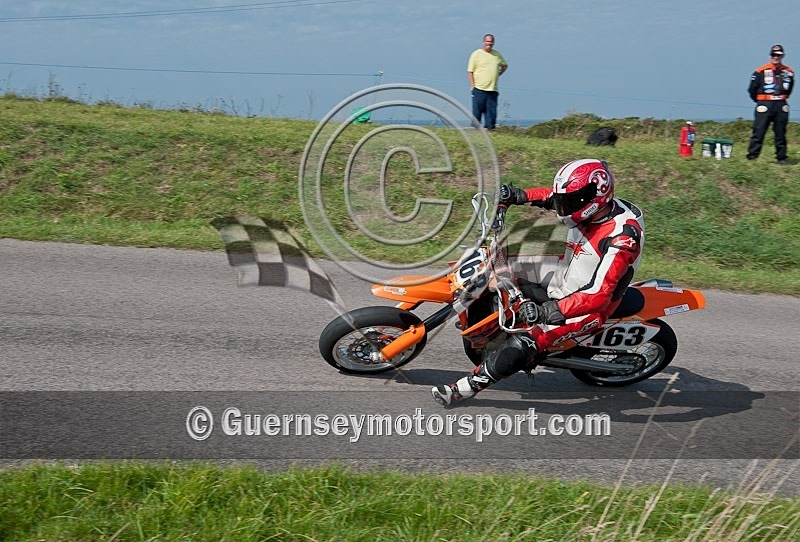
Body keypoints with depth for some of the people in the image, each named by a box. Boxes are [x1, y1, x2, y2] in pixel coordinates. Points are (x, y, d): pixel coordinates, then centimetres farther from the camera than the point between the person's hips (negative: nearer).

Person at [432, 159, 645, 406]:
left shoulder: (622, 237, -31)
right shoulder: (591, 206, -7)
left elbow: (599, 294, -37)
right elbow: (550, 196, 15)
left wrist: (550, 311, -42)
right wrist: (517, 196, -1)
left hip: (588, 309, -9)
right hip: (559, 288, 9)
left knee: (518, 350, -24)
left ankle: (468, 386, -10)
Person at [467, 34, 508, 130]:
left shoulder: (497, 54, 14)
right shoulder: (477, 54, 1)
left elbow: (505, 65, 31)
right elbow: (470, 71, -1)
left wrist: (498, 74, 15)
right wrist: (473, 85, -9)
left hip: (493, 89, 4)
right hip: (479, 88, -4)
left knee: (491, 112, 1)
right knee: (477, 111, -6)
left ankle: (489, 128, 5)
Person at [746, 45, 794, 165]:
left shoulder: (788, 72, 7)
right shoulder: (761, 71, -3)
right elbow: (752, 89, 4)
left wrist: (781, 99, 15)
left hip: (781, 105, 3)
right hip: (764, 105, -3)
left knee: (781, 133, 7)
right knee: (758, 131, -7)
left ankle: (781, 158, 13)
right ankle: (752, 156, -4)